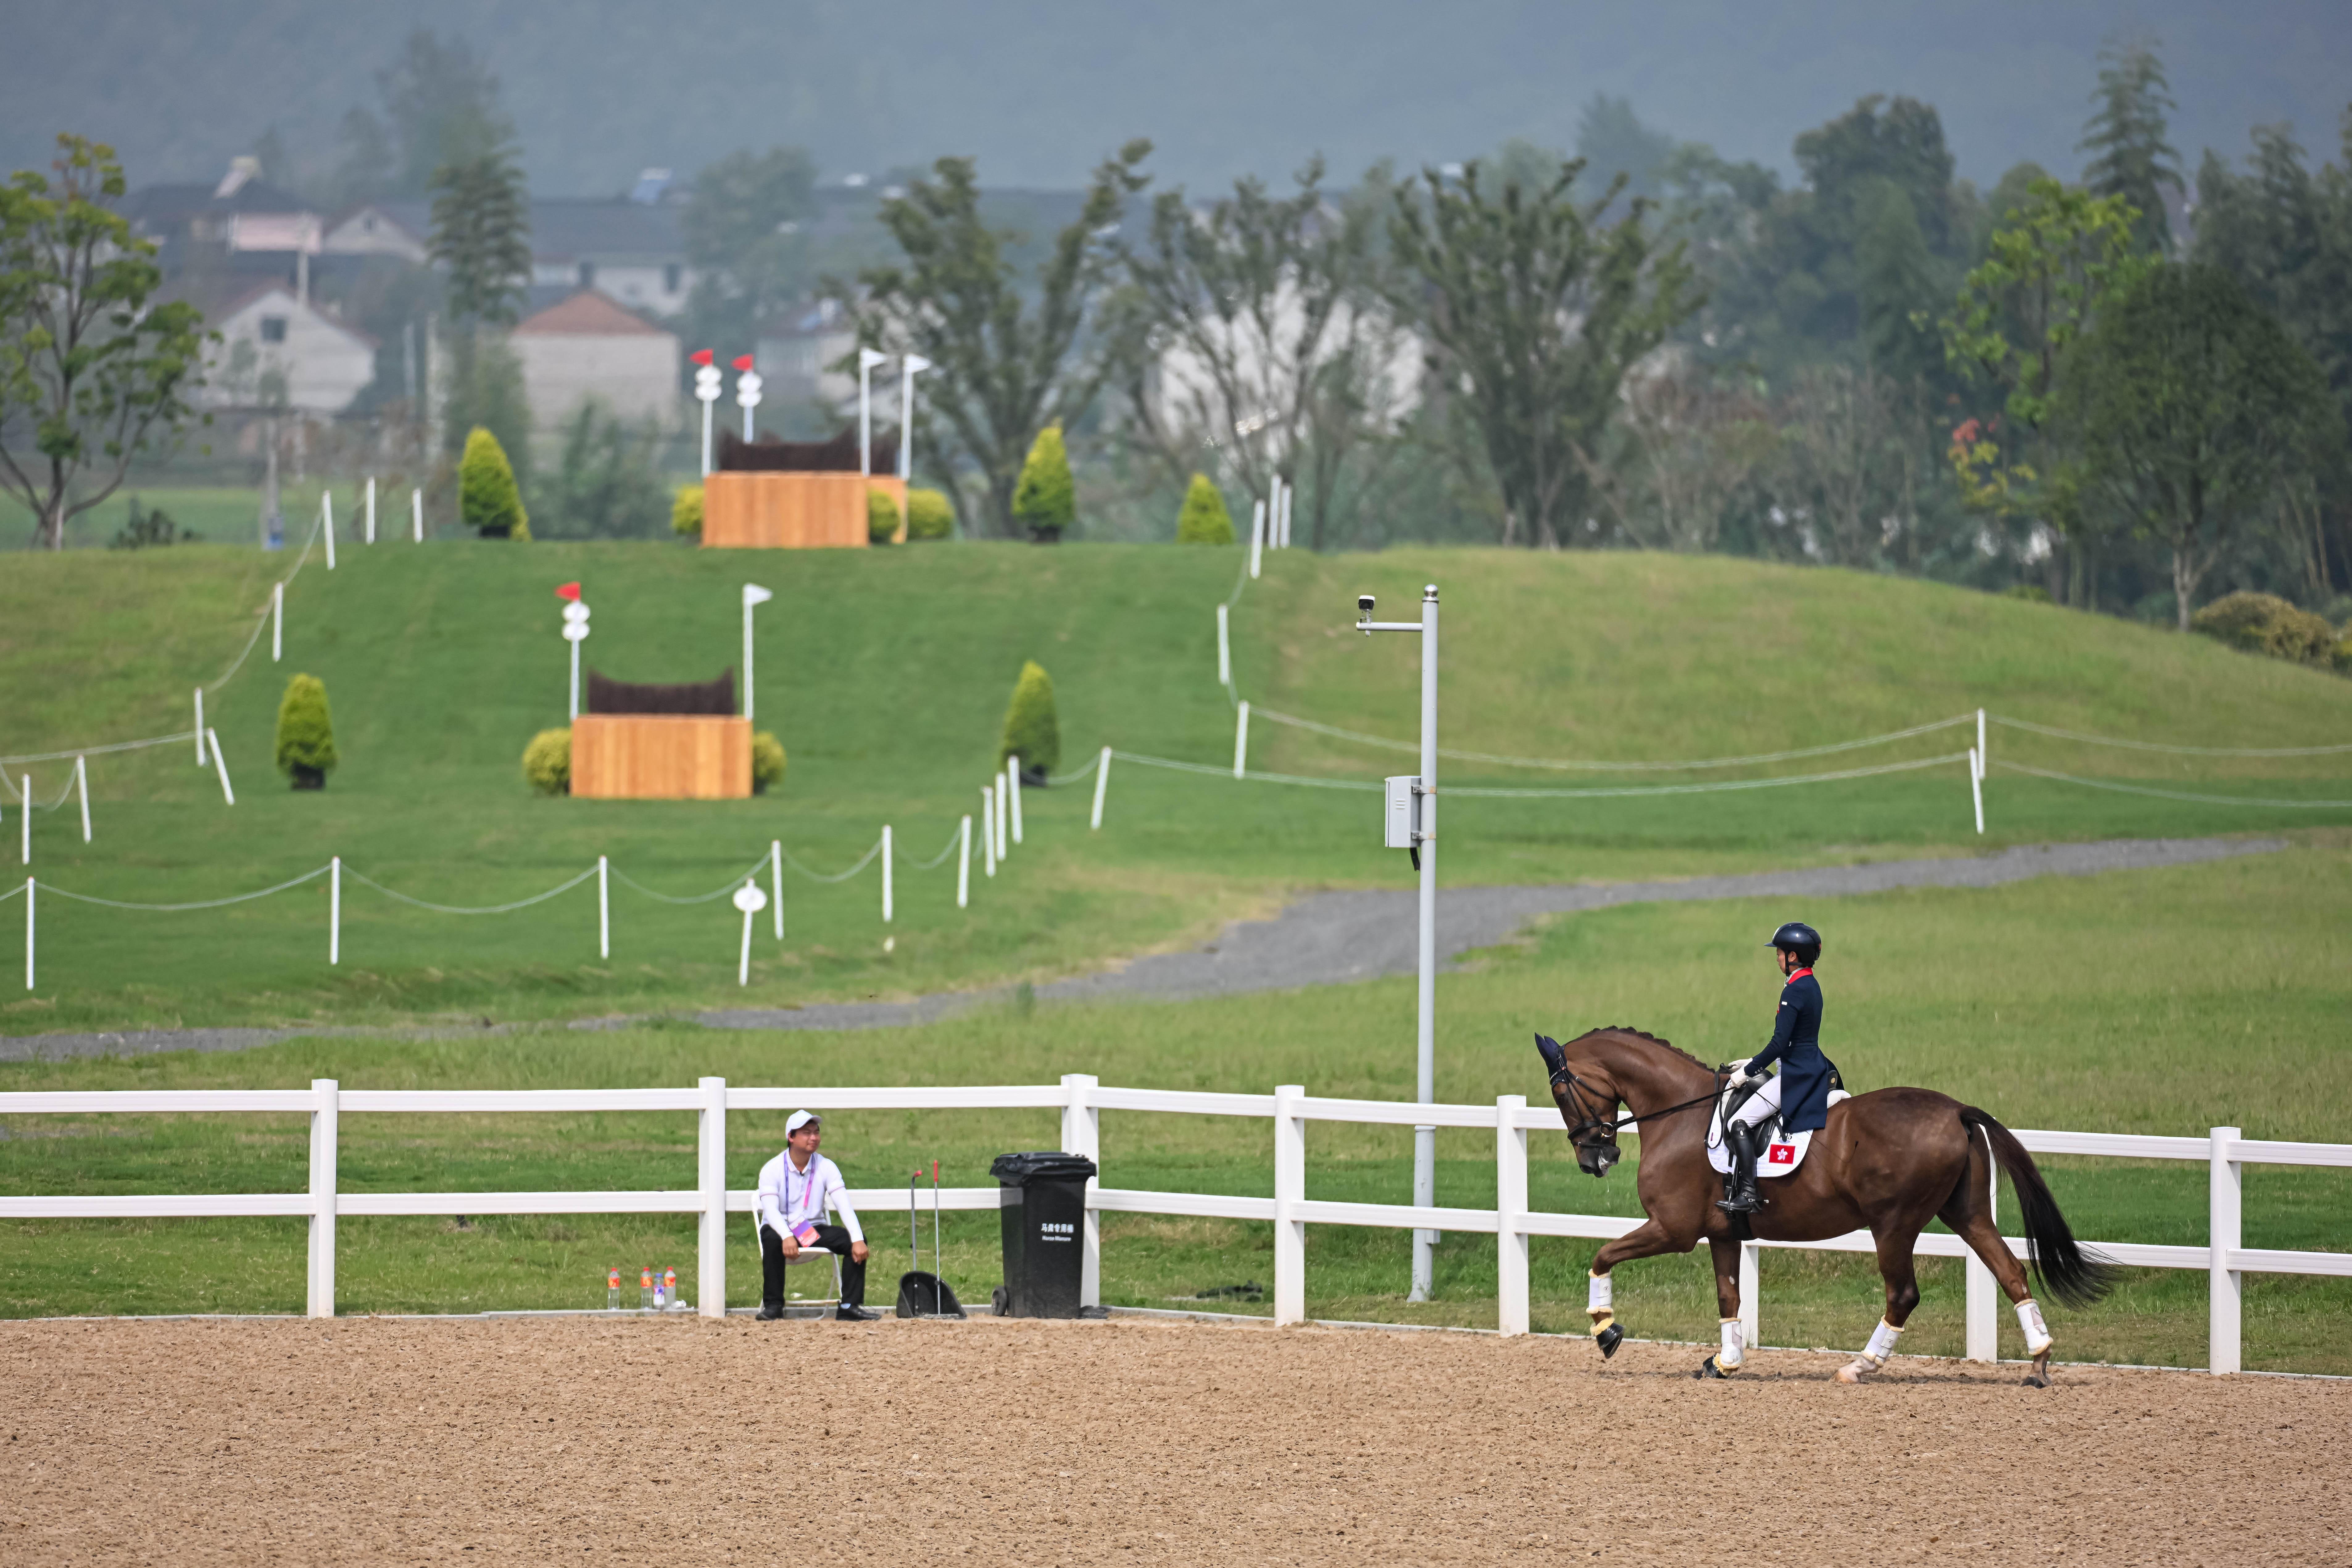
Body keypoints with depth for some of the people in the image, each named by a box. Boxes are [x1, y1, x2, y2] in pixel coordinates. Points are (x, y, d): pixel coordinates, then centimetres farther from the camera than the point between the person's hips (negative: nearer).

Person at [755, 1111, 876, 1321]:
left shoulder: (826, 1168, -2)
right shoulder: (773, 1169, -10)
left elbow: (844, 1206, -14)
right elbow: (771, 1209, -24)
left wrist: (858, 1240, -29)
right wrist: (787, 1237, -44)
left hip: (815, 1230, 3)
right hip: (781, 1229, -3)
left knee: (856, 1243, -20)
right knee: (773, 1240, -38)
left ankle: (850, 1306, -21)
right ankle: (773, 1306, -27)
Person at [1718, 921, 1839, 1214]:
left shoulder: (1794, 992, -19)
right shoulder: (1812, 986, 12)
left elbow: (1779, 1044, -22)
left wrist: (1747, 1073, -13)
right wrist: (1755, 1064, 20)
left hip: (1797, 1075, -11)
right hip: (1812, 1068, 11)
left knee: (1740, 1124, -13)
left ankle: (1747, 1194, -18)